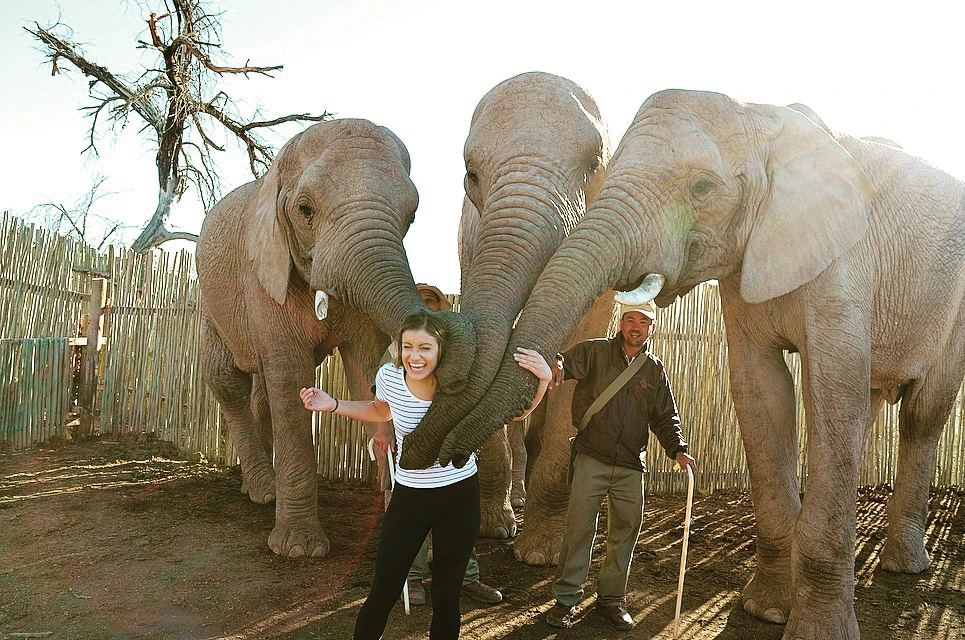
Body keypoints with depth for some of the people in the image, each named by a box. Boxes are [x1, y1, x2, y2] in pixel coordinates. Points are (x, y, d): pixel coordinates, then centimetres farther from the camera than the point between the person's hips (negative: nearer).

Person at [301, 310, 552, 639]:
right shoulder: (389, 376, -11)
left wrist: (543, 379, -19)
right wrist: (333, 405, 3)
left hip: (460, 496, -1)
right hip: (409, 496, 1)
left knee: (446, 596, 12)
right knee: (383, 593, 3)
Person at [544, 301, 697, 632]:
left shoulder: (655, 369, 10)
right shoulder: (595, 351, 0)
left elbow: (665, 417, 14)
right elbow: (565, 363, -15)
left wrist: (677, 449, -2)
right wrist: (555, 364, -40)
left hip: (631, 466, 4)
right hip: (591, 458, -3)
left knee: (626, 531, 9)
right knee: (579, 527, -1)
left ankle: (611, 598, 25)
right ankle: (566, 598, 13)